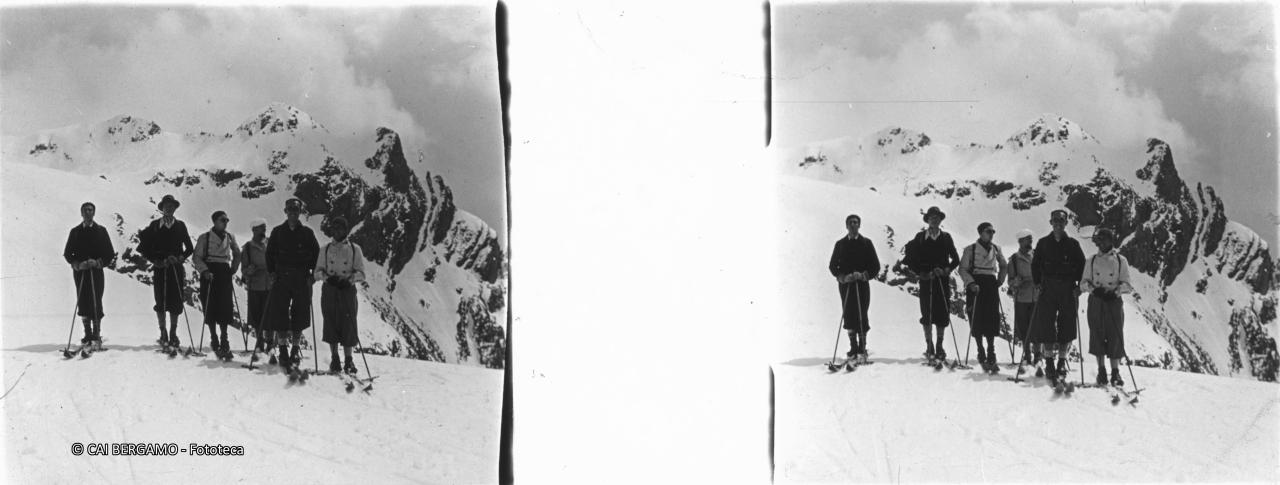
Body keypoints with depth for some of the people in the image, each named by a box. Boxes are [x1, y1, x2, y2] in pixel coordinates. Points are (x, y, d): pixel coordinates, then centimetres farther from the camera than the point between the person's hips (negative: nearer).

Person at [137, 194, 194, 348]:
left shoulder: (180, 226, 10)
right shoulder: (154, 226, 8)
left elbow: (190, 248, 11)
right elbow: (144, 248, 8)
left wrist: (179, 258, -5)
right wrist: (155, 260, -5)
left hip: (176, 269, 0)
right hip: (159, 269, 0)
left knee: (175, 302, -3)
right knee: (160, 302, -1)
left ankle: (173, 334, 5)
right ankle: (163, 333, 9)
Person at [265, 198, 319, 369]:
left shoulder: (307, 233, 8)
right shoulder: (277, 232, 9)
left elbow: (316, 253, 10)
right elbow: (270, 253, 12)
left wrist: (312, 272, -1)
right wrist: (271, 271, 1)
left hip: (302, 278, 0)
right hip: (281, 278, 0)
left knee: (300, 313, 2)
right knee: (280, 312, -9)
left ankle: (295, 346, 18)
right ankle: (283, 349, -5)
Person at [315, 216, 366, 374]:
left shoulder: (355, 249, 8)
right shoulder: (325, 249, 13)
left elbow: (361, 273, 3)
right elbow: (318, 271, 10)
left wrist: (348, 280, -15)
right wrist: (327, 277, -11)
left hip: (347, 290, -1)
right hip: (329, 291, 2)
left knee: (348, 325, -6)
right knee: (331, 324, -1)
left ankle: (348, 360, 3)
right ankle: (334, 359, 8)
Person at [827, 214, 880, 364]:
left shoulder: (866, 243, 6)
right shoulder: (840, 244, 10)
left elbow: (875, 266, 5)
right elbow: (832, 265, 8)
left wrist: (863, 275, -11)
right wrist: (842, 277, -9)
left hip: (862, 284, -2)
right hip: (845, 284, 2)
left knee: (861, 316, -7)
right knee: (848, 316, 0)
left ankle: (862, 349, -1)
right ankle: (853, 348, 8)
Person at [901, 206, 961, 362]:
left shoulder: (946, 238, 9)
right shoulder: (920, 237, 6)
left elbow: (956, 259, 8)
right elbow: (910, 257, 6)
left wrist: (945, 270, -8)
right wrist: (918, 272, -6)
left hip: (942, 280, 1)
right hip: (926, 280, -1)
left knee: (942, 314, 0)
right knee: (927, 314, -4)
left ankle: (939, 346, 10)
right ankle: (929, 346, 4)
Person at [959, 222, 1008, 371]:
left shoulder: (996, 249, 12)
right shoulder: (970, 249, 1)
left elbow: (1004, 266, 26)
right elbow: (963, 269, -2)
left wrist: (1000, 280, 14)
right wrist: (971, 283, -15)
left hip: (991, 285, 3)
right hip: (976, 285, -3)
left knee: (992, 320, -4)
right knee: (977, 320, -4)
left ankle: (991, 354, 0)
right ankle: (981, 353, 7)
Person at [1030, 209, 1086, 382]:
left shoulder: (1073, 244, 8)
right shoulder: (1043, 243, 9)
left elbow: (1082, 265, 9)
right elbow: (1035, 264, 11)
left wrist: (1078, 285, -1)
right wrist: (1038, 283, 0)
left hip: (1068, 289, 0)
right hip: (1048, 289, 0)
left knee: (1067, 325, 0)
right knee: (1046, 324, -7)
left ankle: (1062, 361, 11)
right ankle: (1049, 362, -1)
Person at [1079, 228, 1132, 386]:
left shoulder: (1121, 260, 7)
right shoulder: (1092, 260, 13)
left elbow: (1127, 285, 2)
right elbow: (1084, 282, 9)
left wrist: (1115, 291, -16)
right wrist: (1093, 289, -11)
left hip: (1114, 302, -2)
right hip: (1095, 302, 2)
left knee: (1115, 337, -6)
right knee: (1097, 335, -1)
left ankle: (1115, 372, 0)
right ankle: (1101, 370, 7)